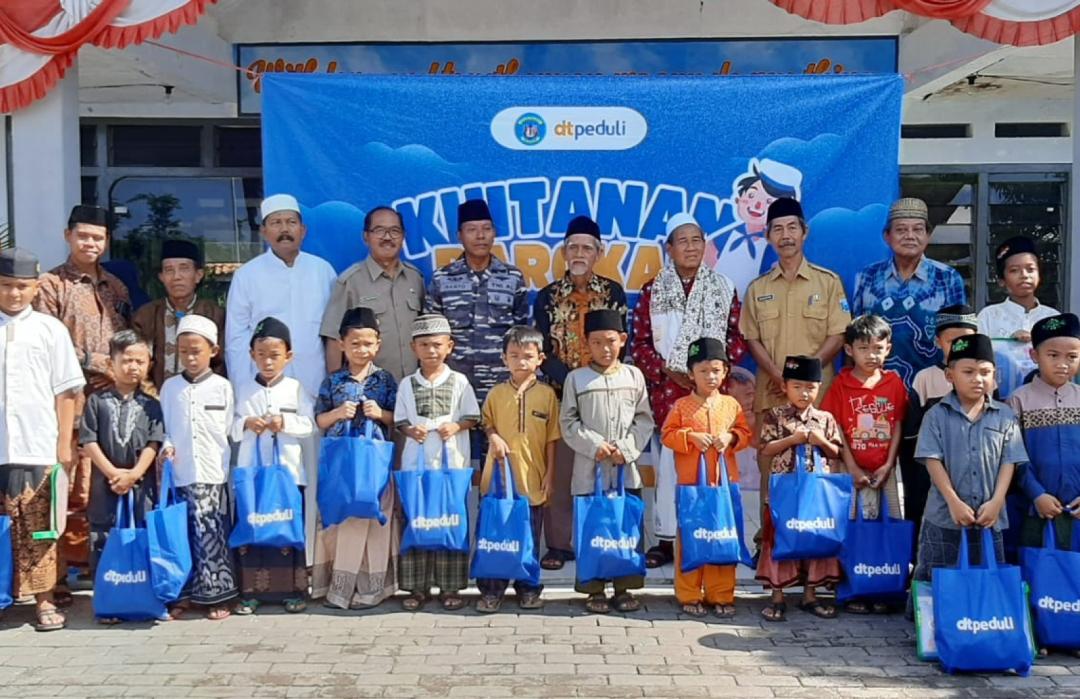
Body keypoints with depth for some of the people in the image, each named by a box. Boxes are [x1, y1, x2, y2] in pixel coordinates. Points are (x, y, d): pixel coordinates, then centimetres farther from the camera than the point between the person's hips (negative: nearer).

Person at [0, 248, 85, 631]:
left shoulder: (50, 329, 4)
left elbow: (65, 391, 5)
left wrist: (65, 443, 2)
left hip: (37, 448, -1)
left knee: (37, 529, 6)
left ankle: (44, 600, 15)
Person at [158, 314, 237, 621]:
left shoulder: (222, 387, 4)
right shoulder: (170, 387, 9)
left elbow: (230, 431, 4)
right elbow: (164, 427, 13)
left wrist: (230, 470, -1)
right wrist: (166, 447, -7)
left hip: (213, 474, -2)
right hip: (179, 474, 2)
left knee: (211, 535, -2)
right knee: (182, 534, 4)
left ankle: (216, 595, 7)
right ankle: (183, 594, 14)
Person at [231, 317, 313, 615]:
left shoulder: (296, 388, 4)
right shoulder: (243, 390, 7)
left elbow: (308, 425, -2)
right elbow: (231, 428, 5)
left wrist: (285, 423, -18)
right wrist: (246, 424, -15)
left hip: (288, 471, -1)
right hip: (251, 471, 1)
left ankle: (292, 590, 12)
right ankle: (250, 592, 11)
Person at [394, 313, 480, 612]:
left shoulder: (459, 381, 3)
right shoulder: (407, 384, 7)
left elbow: (472, 417, 5)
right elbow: (400, 421, 9)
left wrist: (456, 426, -13)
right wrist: (411, 431, -11)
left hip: (452, 463, -1)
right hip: (416, 464, 1)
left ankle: (450, 587, 13)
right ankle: (417, 587, 13)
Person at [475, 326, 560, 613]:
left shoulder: (546, 394, 0)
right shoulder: (496, 393, 2)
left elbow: (551, 437, 3)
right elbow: (486, 423, 12)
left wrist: (550, 473, 1)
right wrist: (494, 437, -10)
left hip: (532, 477, 0)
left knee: (530, 537, 9)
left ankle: (528, 588, 23)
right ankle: (491, 590, 15)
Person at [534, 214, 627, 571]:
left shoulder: (613, 292, 8)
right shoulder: (548, 296, 7)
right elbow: (543, 351, 0)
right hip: (562, 394, 0)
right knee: (560, 471, 0)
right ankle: (559, 543, 8)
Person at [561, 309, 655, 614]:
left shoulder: (634, 376, 6)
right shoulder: (576, 379, 1)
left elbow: (644, 420, 6)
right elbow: (568, 423, 0)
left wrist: (626, 448, -8)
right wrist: (595, 445, -12)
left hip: (626, 469, 2)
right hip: (589, 468, -2)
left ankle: (624, 587, 17)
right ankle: (595, 589, 13)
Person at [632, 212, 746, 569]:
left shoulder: (724, 288, 8)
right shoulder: (652, 291, 6)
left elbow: (738, 337, 8)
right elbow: (640, 343, 4)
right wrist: (665, 371, -8)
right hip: (667, 390, 0)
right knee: (669, 464, -2)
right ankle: (666, 540, 7)